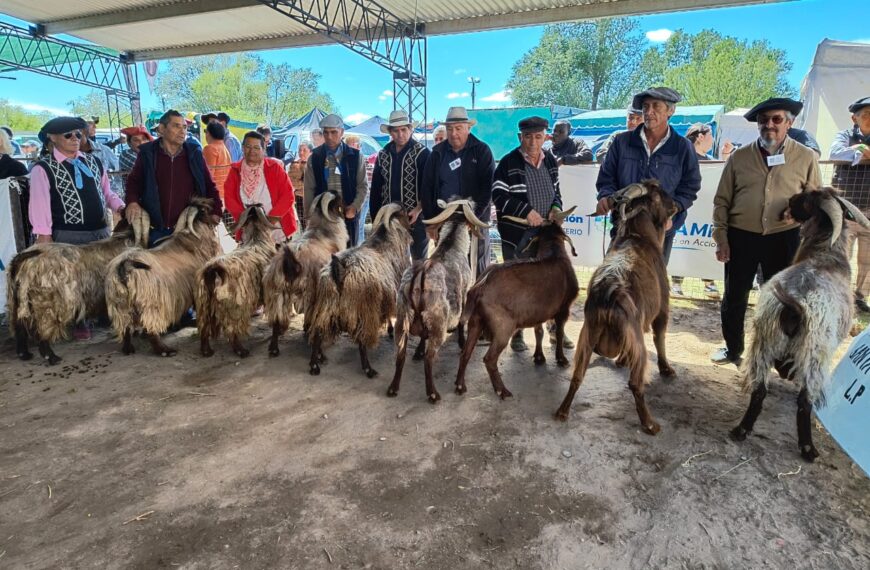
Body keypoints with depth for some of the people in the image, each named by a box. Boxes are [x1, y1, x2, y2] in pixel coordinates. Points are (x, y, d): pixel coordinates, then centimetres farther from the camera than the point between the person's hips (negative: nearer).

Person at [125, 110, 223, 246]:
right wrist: (132, 202, -7)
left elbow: (209, 186, 7)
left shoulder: (194, 153, 3)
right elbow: (134, 182, 12)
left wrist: (215, 212, -4)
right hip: (156, 230, 0)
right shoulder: (148, 153, 2)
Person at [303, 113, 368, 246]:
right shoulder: (315, 158, 6)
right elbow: (309, 189, 6)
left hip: (349, 215, 0)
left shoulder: (355, 156, 4)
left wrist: (355, 207, -10)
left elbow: (363, 186, 3)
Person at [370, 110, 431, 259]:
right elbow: (376, 189, 12)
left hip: (416, 217, -4)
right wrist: (376, 218, 8)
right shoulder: (383, 155, 9)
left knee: (419, 259, 7)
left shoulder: (422, 153, -4)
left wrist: (419, 209, -19)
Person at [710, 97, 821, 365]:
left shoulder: (806, 157, 2)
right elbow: (722, 201, 3)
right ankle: (733, 349, 27)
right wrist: (721, 238, -1)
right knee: (734, 296, 9)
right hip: (741, 237, 0)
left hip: (784, 238, 0)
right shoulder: (739, 157, 2)